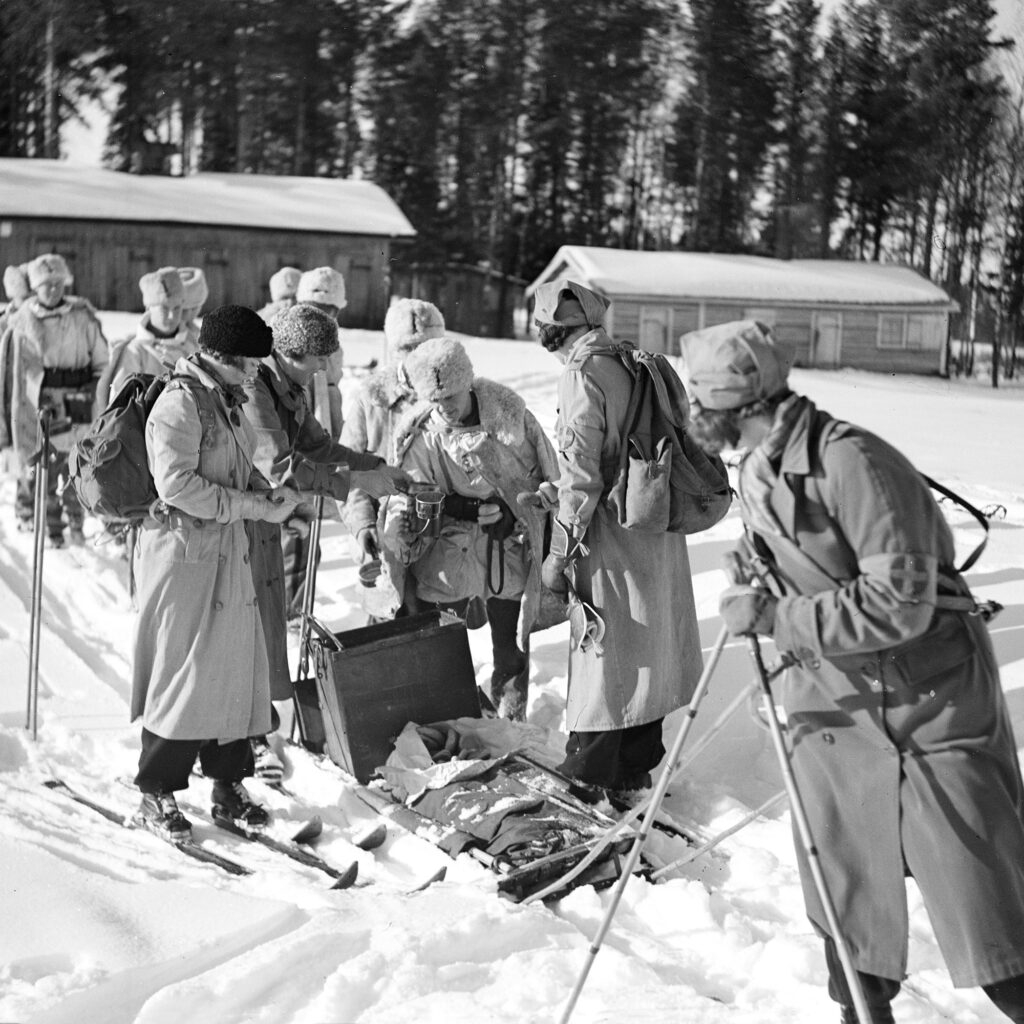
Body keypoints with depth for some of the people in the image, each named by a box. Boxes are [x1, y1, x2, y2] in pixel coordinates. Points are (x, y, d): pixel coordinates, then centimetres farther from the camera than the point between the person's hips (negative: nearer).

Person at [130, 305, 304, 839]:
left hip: (228, 550, 9)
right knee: (181, 670, -2)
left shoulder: (229, 399, 12)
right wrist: (253, 506, -20)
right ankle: (155, 794, 10)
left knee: (238, 664, 12)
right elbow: (177, 483, -23)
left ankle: (228, 784, 25)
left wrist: (268, 491, 1)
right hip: (183, 552, -9)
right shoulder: (179, 402, -16)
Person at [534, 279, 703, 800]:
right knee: (648, 651, 16)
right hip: (660, 537, 8)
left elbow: (581, 474, -19)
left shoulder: (582, 374, -15)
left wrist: (559, 552, -13)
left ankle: (587, 779, 13)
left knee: (601, 655, 3)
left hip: (613, 538, -8)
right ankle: (637, 768, 29)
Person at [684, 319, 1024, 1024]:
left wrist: (770, 616, -23)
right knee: (847, 909, 12)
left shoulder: (850, 460, -22)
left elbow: (898, 602, -27)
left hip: (933, 708, -7)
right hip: (834, 709, 8)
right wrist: (758, 582, 0)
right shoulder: (756, 476, 6)